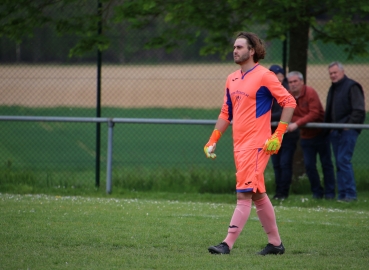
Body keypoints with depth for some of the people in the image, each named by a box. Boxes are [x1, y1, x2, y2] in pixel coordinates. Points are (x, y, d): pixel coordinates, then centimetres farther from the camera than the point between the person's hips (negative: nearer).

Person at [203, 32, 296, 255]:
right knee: (258, 195, 13)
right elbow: (226, 113, 22)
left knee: (244, 194, -12)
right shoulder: (232, 79, 14)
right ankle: (276, 243, 22)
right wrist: (213, 141, 13)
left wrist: (278, 136, -15)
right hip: (240, 145, 8)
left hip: (256, 145, -8)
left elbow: (289, 102, -9)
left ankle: (228, 244, -15)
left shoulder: (264, 76, -8)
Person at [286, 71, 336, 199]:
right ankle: (317, 192, 16)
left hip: (320, 134, -5)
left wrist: (297, 123, -33)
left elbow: (314, 114, -26)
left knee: (326, 163, 3)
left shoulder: (310, 92, -18)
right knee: (309, 165, 4)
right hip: (305, 136, 5)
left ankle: (330, 192, 9)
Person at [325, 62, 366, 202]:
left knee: (343, 160, -15)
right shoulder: (333, 89, 20)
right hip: (335, 131, 9)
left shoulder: (351, 87, -7)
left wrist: (350, 125, -17)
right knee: (339, 162, 7)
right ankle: (342, 194, 9)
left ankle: (350, 194, -12)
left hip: (348, 131, -9)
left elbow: (359, 110, -12)